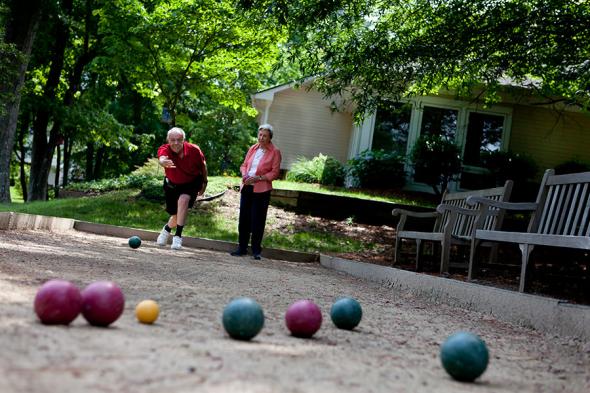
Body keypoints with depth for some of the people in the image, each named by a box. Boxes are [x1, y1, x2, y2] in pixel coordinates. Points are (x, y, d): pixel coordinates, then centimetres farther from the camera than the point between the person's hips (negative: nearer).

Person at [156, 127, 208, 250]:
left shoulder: (194, 150, -24)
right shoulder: (164, 149, -27)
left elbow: (203, 165, -4)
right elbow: (161, 159, -52)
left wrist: (204, 182, 4)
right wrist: (164, 162, -75)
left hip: (192, 182, -1)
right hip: (172, 184, 1)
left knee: (183, 200, -32)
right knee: (176, 216, 7)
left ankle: (178, 236, -22)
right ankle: (167, 229, 46)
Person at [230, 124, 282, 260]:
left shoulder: (275, 152, -2)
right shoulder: (253, 148, 13)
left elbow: (275, 173, -6)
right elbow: (244, 165, 18)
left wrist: (258, 178, -16)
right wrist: (244, 174, -4)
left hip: (261, 190, -5)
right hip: (246, 187, 5)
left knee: (257, 221, -2)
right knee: (244, 218, 7)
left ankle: (256, 251, 7)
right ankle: (242, 248, 16)